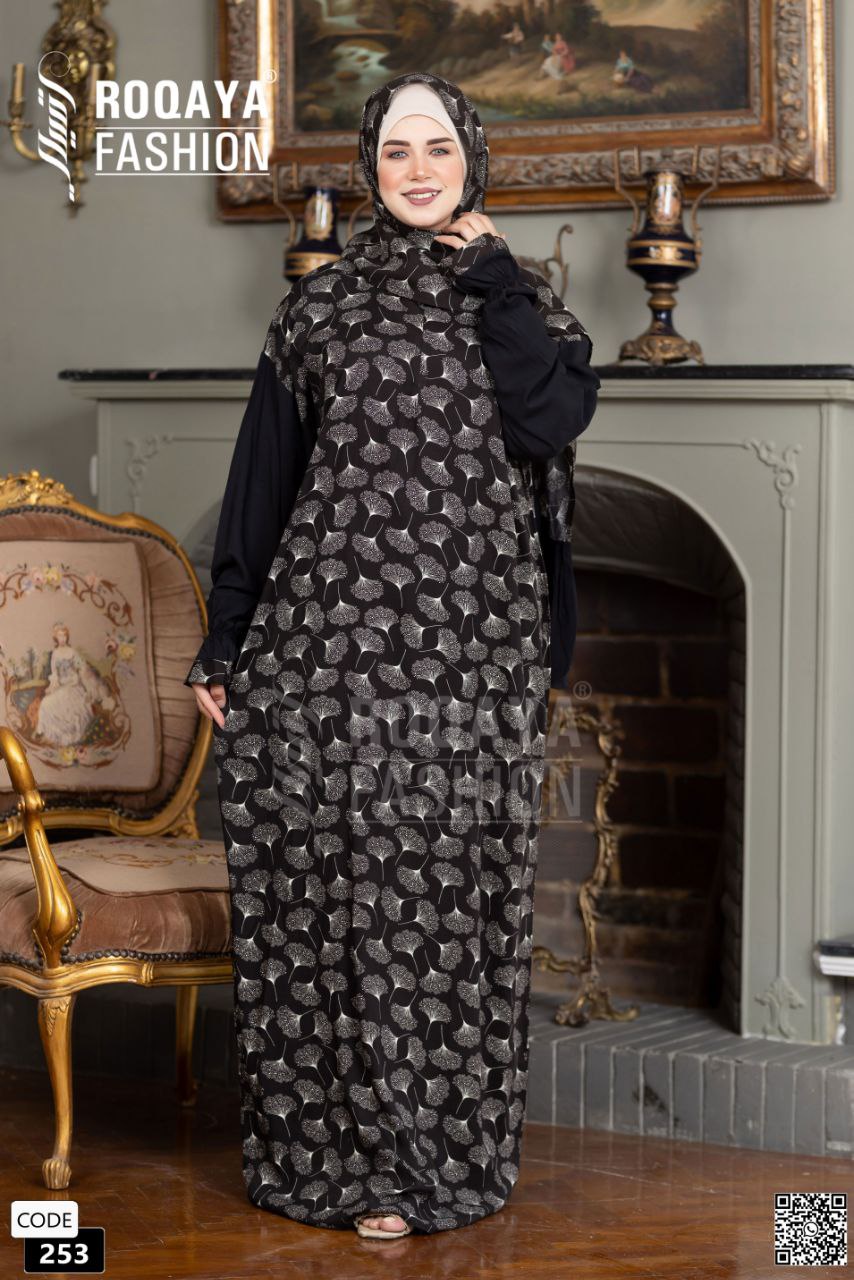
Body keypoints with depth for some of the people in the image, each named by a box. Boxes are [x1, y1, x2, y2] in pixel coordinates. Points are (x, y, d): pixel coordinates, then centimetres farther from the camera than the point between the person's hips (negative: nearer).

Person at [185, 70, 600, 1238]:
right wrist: (225, 641, 4)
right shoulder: (322, 305, 8)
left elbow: (554, 418, -11)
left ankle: (431, 1158, 13)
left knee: (445, 890, 1)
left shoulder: (516, 296, 8)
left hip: (472, 647, 0)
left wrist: (491, 274, -7)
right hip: (332, 637, 1)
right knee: (327, 888, 2)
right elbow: (263, 475, 8)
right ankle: (327, 1147, 15)